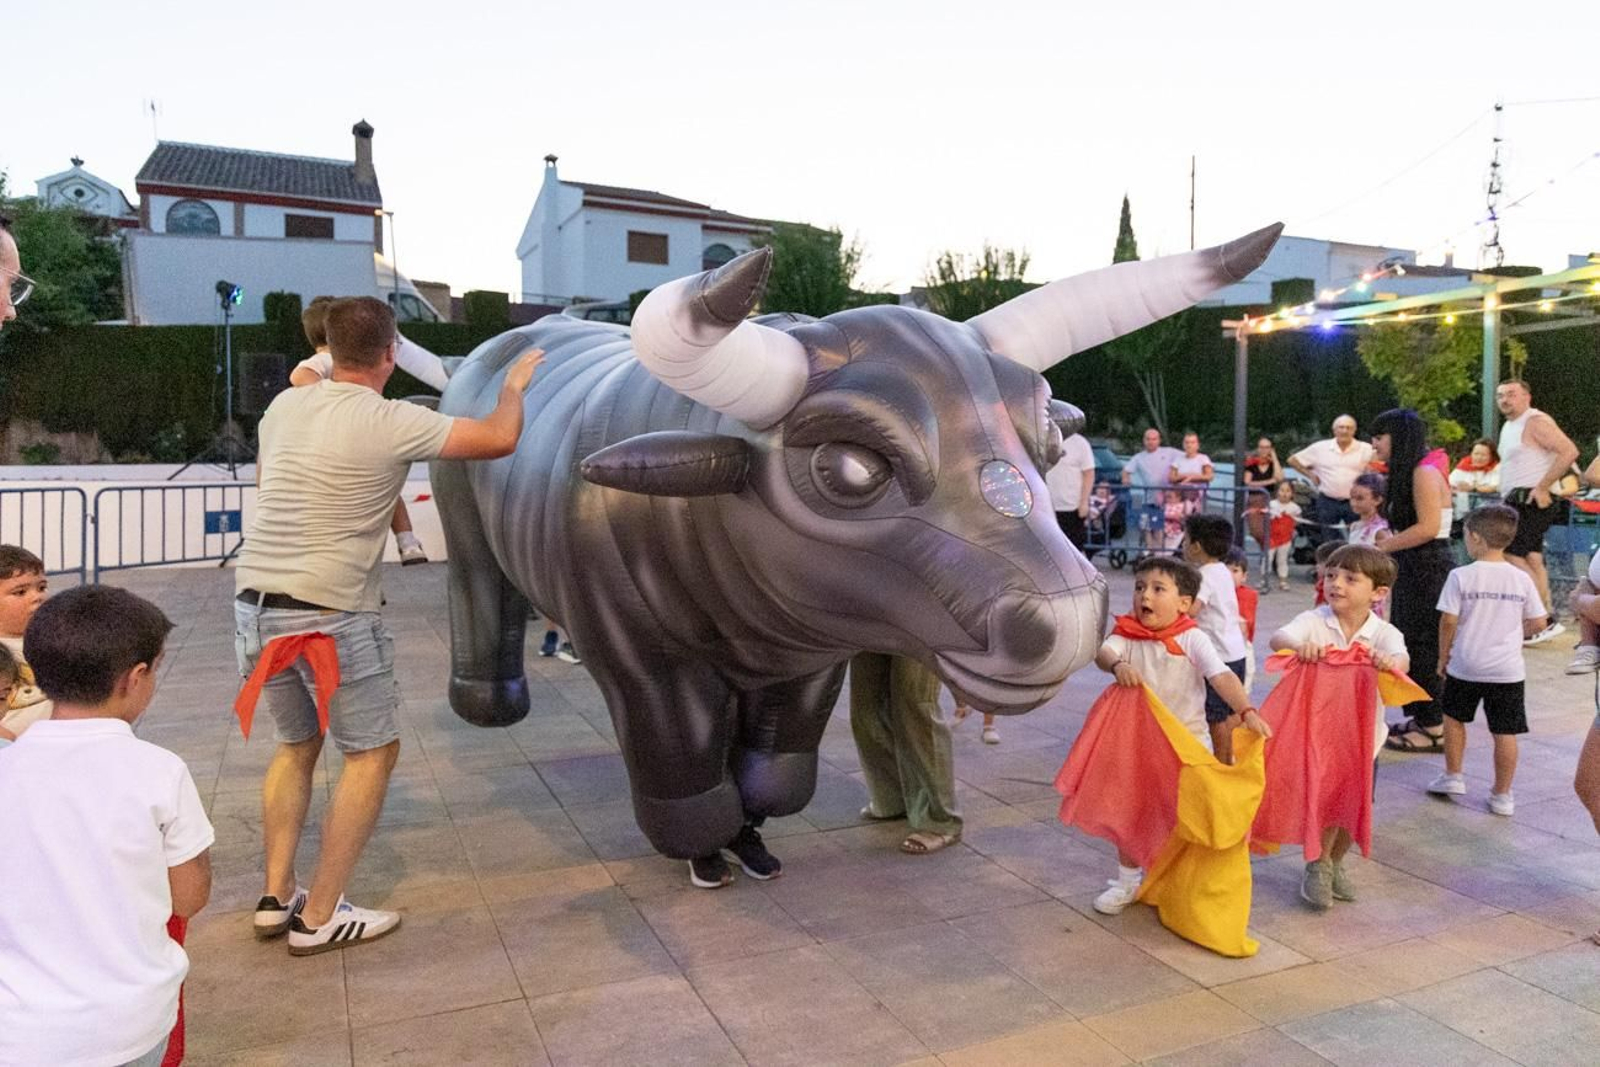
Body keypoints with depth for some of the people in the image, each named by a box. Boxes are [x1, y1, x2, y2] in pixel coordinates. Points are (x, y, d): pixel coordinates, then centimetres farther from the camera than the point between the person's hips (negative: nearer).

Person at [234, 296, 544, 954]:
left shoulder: (284, 406, 7)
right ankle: (319, 917, 11)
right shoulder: (392, 423, -13)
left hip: (255, 606, 7)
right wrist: (513, 386, 10)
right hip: (329, 616, -7)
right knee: (373, 752, 8)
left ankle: (276, 898, 26)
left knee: (296, 745, 23)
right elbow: (500, 439, -10)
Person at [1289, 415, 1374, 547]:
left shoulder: (1366, 449, -1)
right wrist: (1311, 475, 3)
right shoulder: (1320, 448, 2)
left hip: (1354, 503, 0)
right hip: (1327, 502, 1)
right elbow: (1293, 460, 8)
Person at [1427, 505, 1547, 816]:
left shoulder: (1461, 576, -11)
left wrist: (1443, 656, 2)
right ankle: (1502, 795, 14)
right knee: (1505, 732, 7)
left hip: (1465, 667, -1)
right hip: (1508, 670, 2)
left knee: (1454, 717, 20)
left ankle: (1453, 776, 26)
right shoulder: (1522, 579, -3)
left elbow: (1448, 621, -11)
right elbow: (1538, 622, 1)